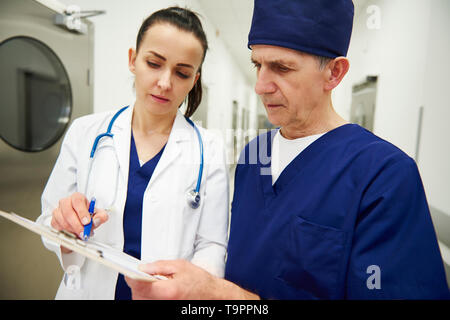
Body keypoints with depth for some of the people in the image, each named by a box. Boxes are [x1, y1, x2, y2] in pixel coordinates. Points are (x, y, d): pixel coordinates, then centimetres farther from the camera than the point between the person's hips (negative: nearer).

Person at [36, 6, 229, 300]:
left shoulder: (210, 150, -12)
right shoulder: (85, 133, -8)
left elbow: (211, 245, -10)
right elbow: (50, 226, -2)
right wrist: (67, 229, -22)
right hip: (89, 289, 2)